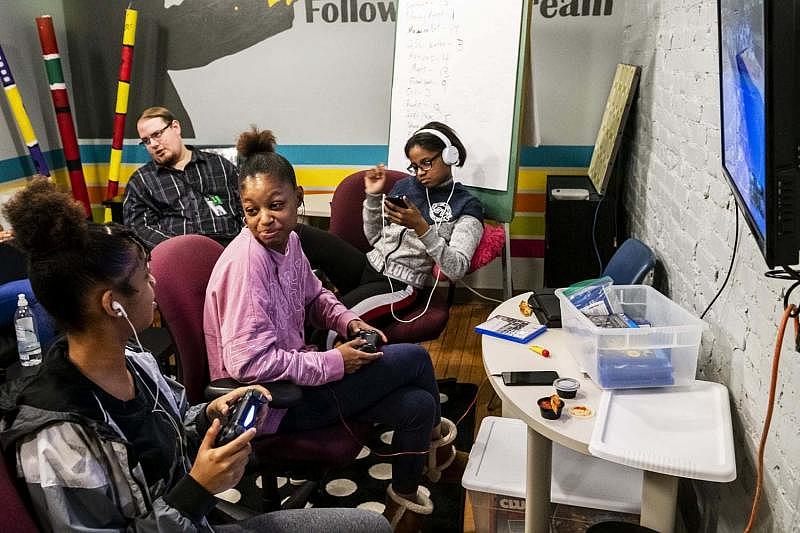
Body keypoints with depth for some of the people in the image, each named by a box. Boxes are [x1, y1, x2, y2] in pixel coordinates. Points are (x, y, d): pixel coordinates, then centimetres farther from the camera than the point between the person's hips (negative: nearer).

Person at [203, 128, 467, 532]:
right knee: (414, 359, -7)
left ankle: (404, 499, 29)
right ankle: (436, 439, 24)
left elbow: (313, 296, 19)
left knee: (417, 405, 2)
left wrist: (348, 321, -1)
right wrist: (333, 363, -23)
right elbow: (249, 362, -31)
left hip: (293, 371, 8)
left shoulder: (287, 241, 0)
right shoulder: (245, 262, -27)